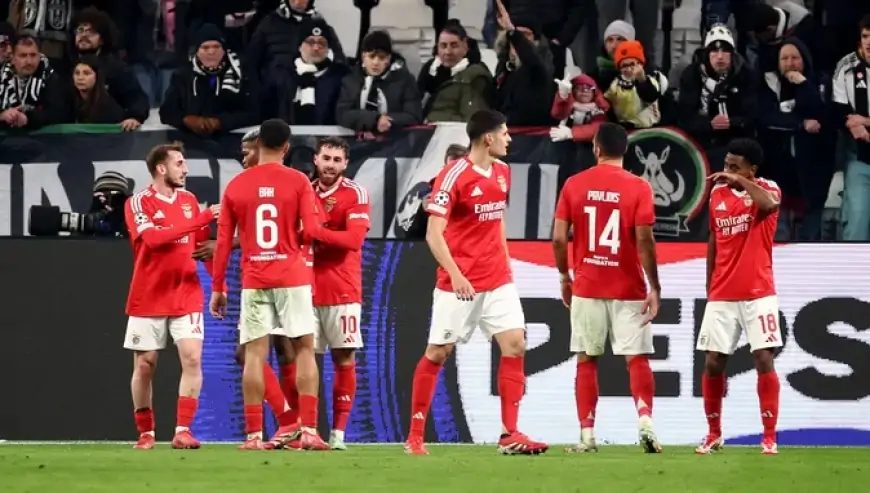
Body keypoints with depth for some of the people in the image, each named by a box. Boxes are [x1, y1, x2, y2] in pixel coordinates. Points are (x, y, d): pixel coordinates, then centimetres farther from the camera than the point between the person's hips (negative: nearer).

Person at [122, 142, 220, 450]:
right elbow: (153, 237, -24)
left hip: (187, 296, 3)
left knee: (192, 358, -11)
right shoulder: (139, 203, -7)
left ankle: (183, 431, -9)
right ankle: (145, 433, 16)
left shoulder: (189, 200, 9)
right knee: (144, 365, 3)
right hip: (148, 298, -3)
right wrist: (200, 220, -28)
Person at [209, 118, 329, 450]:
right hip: (292, 278, -1)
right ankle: (309, 430, -3)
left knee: (254, 354, 1)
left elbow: (224, 241, 5)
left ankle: (253, 435, -3)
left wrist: (217, 288, 11)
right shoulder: (298, 181, -3)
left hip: (253, 281, 2)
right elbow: (312, 230, -8)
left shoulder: (236, 185, 4)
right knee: (304, 349, 6)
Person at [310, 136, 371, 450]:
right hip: (307, 289, 3)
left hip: (342, 291, -3)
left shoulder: (355, 194, -2)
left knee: (344, 359, -2)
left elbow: (354, 238, -14)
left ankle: (338, 432, 0)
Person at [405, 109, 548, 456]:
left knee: (515, 344, -6)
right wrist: (455, 274, -25)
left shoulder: (502, 172, 9)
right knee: (437, 353, 2)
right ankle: (415, 436, 11)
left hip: (497, 280, 6)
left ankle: (510, 434, -4)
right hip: (459, 282, -6)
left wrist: (505, 262, 17)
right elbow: (433, 233, -16)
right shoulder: (454, 176, -13)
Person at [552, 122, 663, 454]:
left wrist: (564, 277, 13)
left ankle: (587, 435, 5)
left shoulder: (574, 185, 0)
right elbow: (644, 240, -11)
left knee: (587, 360, 8)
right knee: (637, 359, 1)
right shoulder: (638, 188, -6)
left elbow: (559, 238, -1)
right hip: (628, 290, -1)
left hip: (586, 288, 1)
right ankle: (645, 422, -18)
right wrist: (654, 287, -6)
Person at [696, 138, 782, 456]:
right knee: (713, 361, 1)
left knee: (764, 359, -8)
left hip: (758, 294, -4)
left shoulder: (766, 189, -4)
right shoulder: (717, 194, 9)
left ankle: (769, 438, -4)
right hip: (722, 296, 4)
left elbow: (769, 204, -30)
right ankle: (714, 435, 15)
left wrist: (740, 182, -22)